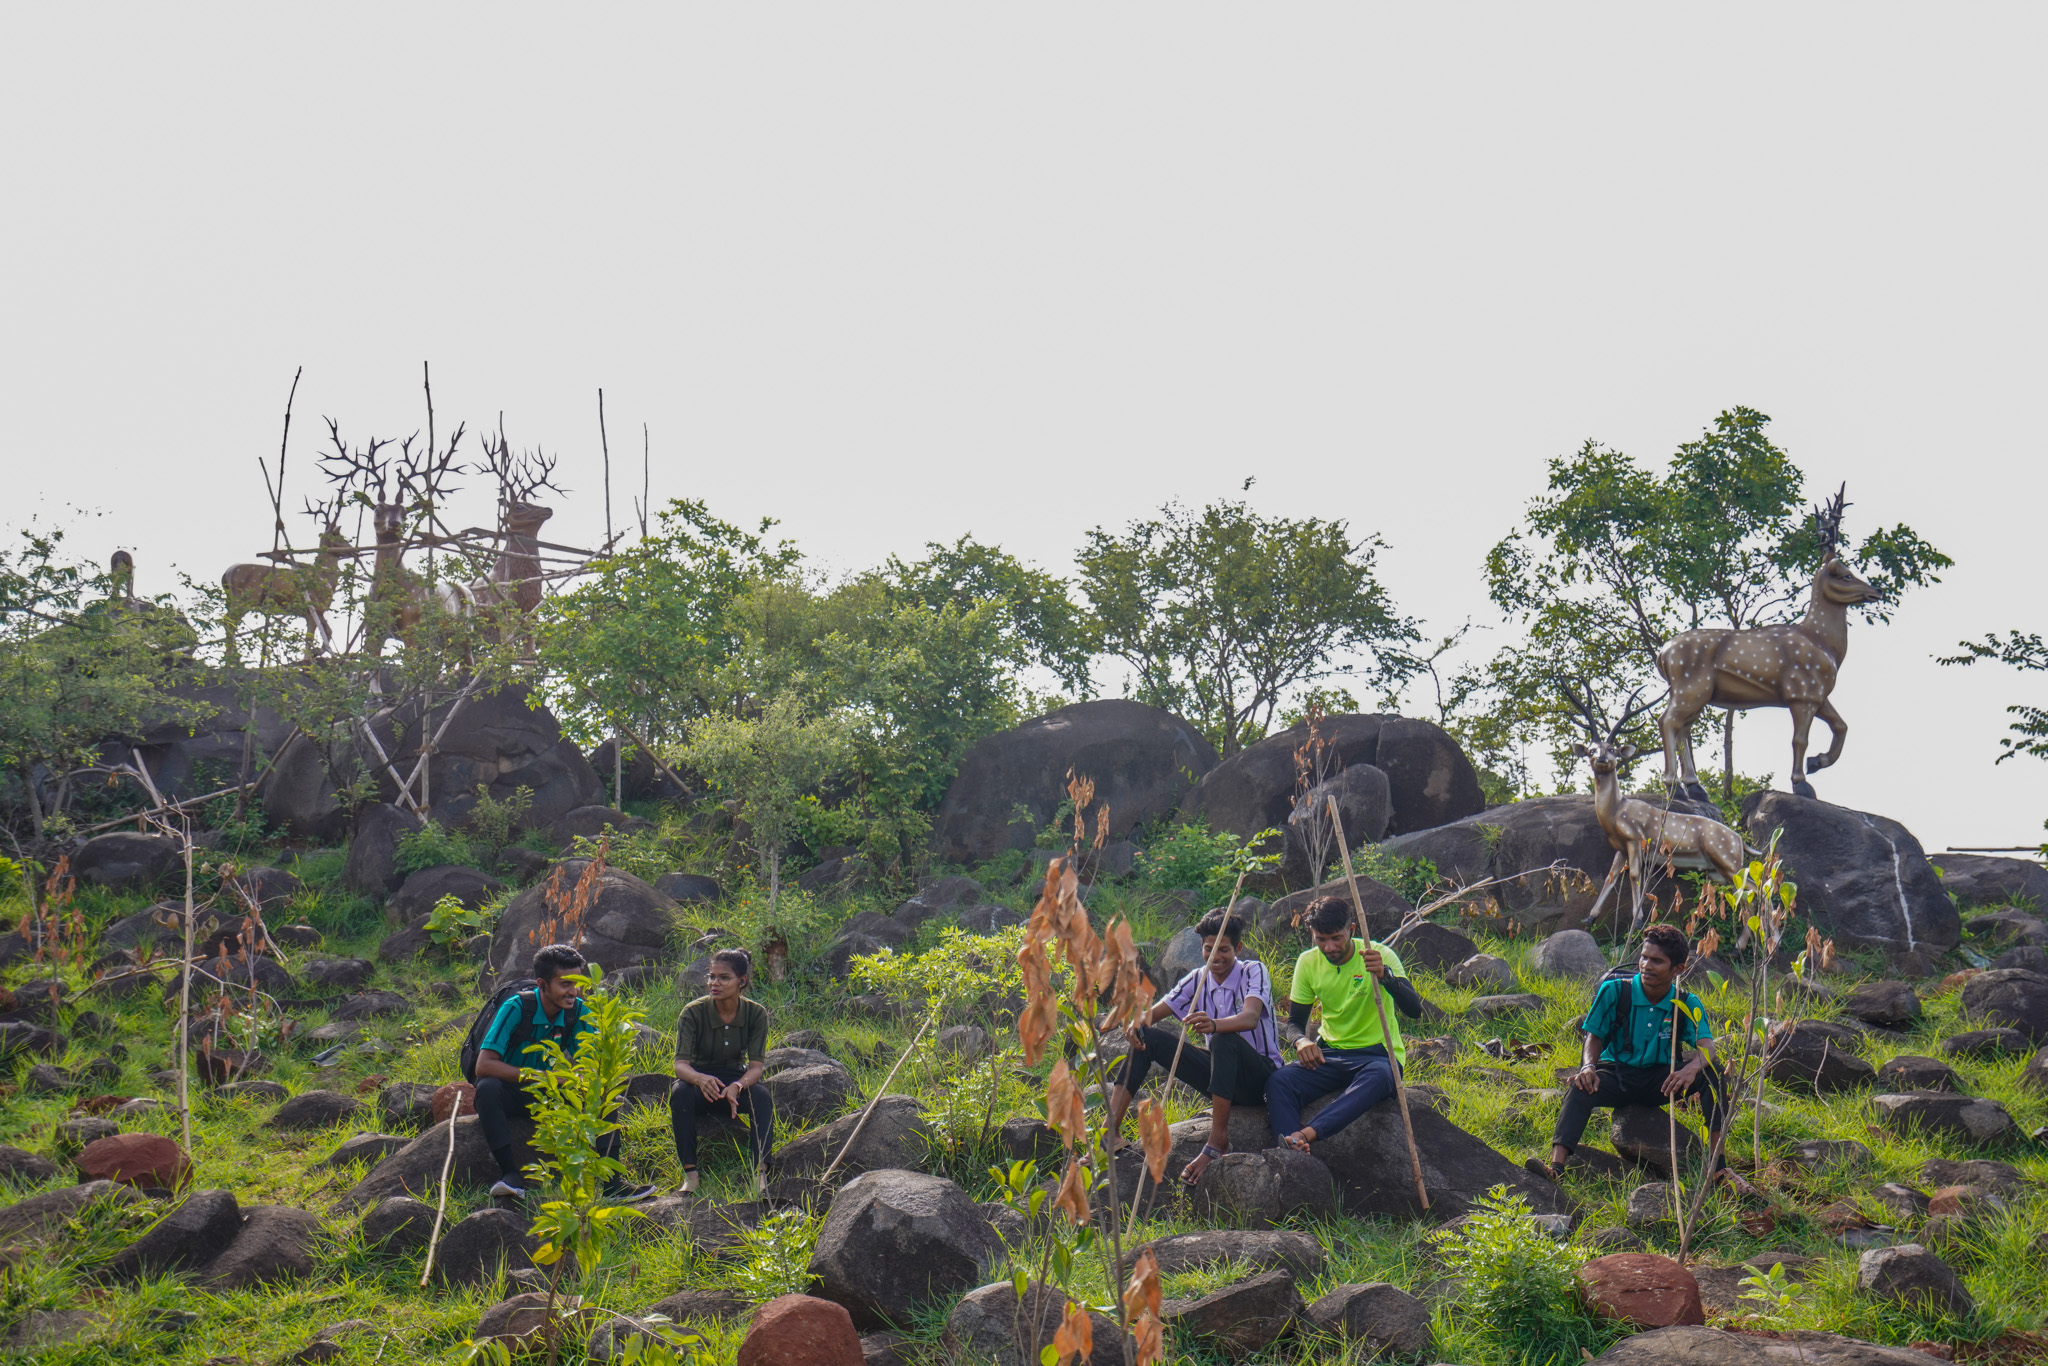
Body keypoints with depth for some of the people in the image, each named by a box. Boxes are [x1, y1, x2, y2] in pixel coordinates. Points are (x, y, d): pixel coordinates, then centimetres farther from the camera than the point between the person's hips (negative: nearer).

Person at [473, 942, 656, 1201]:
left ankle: (612, 1181, -21)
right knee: (488, 1088, -36)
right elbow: (484, 1065, -29)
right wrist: (541, 1077, -35)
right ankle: (509, 1174, -30)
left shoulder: (579, 1012, -9)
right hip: (512, 1093, -4)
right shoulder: (517, 1008, -22)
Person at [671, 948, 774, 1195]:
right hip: (699, 1079, -1)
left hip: (735, 1080, 1)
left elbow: (756, 1066, -15)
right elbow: (680, 1064, -23)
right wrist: (701, 1079, -47)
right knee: (680, 1094, -35)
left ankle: (761, 1173, -38)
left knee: (763, 1097, -31)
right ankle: (690, 1173, -35)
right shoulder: (694, 1012, -17)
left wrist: (737, 1087, -39)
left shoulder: (756, 1013, -11)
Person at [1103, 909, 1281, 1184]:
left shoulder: (1253, 971, -10)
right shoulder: (1198, 980, 6)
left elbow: (1250, 1018, -30)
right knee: (1145, 1038, -9)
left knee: (1224, 1040, -38)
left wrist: (1214, 1025, -51)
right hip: (1221, 1075, 6)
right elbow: (1151, 1014, 0)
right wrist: (1137, 1023, -25)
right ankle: (1109, 1133, -17)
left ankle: (1218, 1141, -36)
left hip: (1260, 1076, -6)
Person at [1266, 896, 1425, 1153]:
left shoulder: (1380, 955, -11)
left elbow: (1414, 1010, -23)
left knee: (1377, 1077, -41)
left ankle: (1308, 1133, -52)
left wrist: (1384, 975, -41)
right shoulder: (1308, 963, 1)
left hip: (1377, 1054, -4)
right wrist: (1301, 1041, -17)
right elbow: (1295, 1021, 8)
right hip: (1329, 1053, 4)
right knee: (1279, 1081, -27)